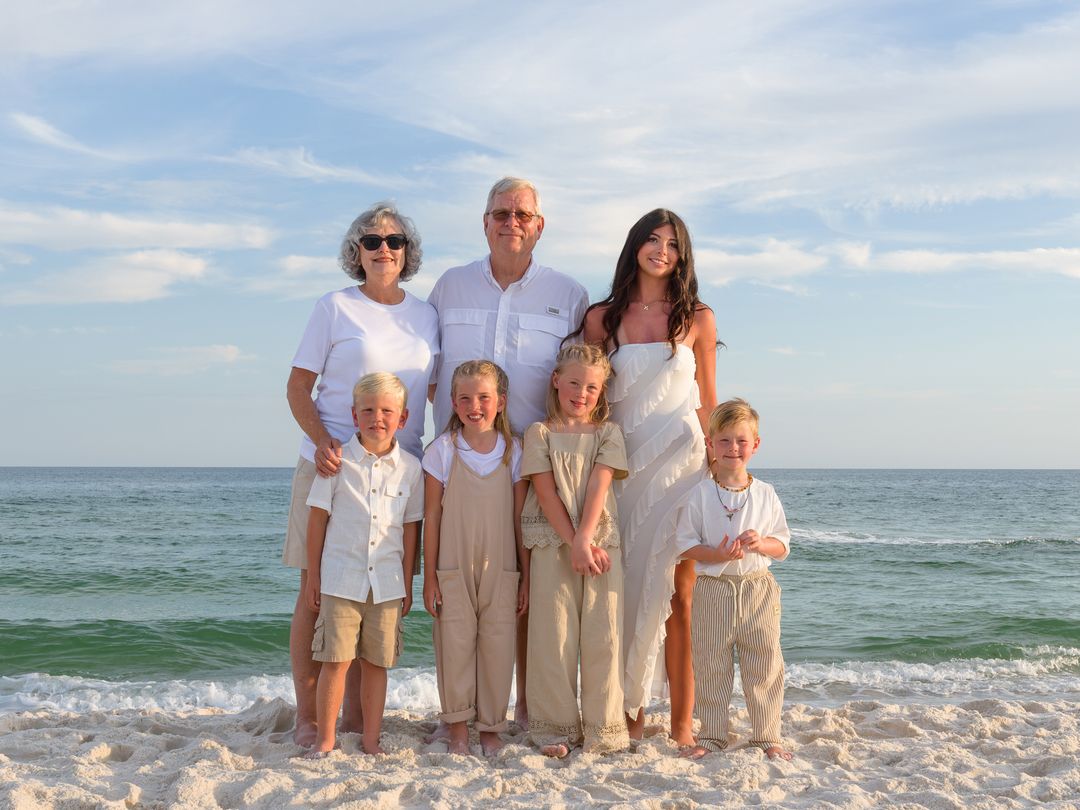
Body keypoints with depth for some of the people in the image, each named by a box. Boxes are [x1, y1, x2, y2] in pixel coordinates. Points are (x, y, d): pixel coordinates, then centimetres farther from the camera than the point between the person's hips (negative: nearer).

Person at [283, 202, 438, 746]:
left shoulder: (425, 315, 12)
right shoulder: (335, 308, 0)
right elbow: (298, 386, -2)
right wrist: (321, 440, -18)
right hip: (333, 464, -3)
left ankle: (357, 714, 16)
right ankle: (307, 717, 8)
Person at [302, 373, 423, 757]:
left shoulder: (409, 467, 3)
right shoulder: (339, 461, -3)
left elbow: (411, 527, 9)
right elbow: (317, 518, 2)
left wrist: (407, 583, 10)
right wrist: (312, 576, 2)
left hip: (387, 583, 2)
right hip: (340, 580, -2)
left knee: (376, 663, 10)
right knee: (335, 662, -2)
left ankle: (371, 740, 21)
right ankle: (325, 740, 11)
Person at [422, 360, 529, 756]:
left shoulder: (513, 452, 3)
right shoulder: (443, 449, -1)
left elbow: (519, 519, 6)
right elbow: (432, 517, 1)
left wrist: (526, 576, 6)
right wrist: (429, 576, -1)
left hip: (501, 571, 1)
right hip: (454, 570, -1)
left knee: (497, 648, 4)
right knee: (455, 646, 2)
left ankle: (491, 726, 19)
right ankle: (458, 727, 17)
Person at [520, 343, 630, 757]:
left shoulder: (608, 433, 9)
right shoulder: (539, 433, 5)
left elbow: (598, 487, -3)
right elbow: (546, 493, -3)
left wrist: (584, 541, -14)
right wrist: (573, 544, -12)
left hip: (601, 544, 1)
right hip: (552, 546, -1)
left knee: (603, 637, 0)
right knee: (553, 636, 1)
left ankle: (603, 728, 9)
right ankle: (556, 726, 11)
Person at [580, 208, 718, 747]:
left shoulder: (697, 319, 6)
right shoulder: (602, 319, 7)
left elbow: (707, 401, 10)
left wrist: (716, 468, 7)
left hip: (681, 461, -1)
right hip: (622, 464, 1)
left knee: (678, 593, -4)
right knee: (627, 589, 2)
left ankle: (681, 722, 2)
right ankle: (631, 713, 11)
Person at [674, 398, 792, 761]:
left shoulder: (765, 494, 4)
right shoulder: (700, 494, -1)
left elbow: (783, 546, 7)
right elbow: (685, 543, -2)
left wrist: (761, 543, -14)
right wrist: (718, 554, -18)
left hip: (758, 588, 1)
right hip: (712, 590, -1)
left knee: (764, 665, 5)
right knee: (710, 666, 5)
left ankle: (767, 736, 18)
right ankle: (712, 735, 17)